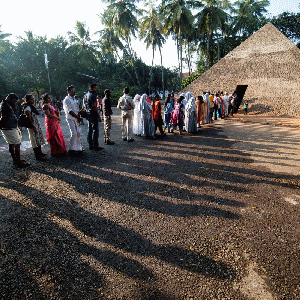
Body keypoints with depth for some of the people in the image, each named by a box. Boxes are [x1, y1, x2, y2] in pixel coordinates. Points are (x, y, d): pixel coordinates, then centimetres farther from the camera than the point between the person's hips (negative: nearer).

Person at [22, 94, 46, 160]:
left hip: (37, 125, 10)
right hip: (32, 126, -10)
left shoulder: (31, 106, 15)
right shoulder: (27, 107, -14)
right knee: (35, 140, -4)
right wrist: (34, 128, -22)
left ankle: (40, 153, 27)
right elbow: (29, 119, -19)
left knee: (39, 139, 15)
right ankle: (37, 156, 4)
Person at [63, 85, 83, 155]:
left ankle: (78, 148, 13)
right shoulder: (66, 99, -5)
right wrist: (77, 117, -11)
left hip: (76, 119, 7)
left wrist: (79, 118, 2)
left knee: (78, 133, 4)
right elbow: (69, 111, -12)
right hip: (70, 118, -7)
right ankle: (71, 149, -1)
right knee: (74, 133, -12)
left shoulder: (75, 99, 18)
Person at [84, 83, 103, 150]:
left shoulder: (85, 95, 16)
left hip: (88, 114, 10)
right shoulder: (92, 95, -13)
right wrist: (98, 114, -14)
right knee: (95, 130, -7)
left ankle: (90, 145, 15)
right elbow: (94, 106, -19)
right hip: (93, 114, -10)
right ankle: (95, 146, -6)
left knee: (89, 130, 11)